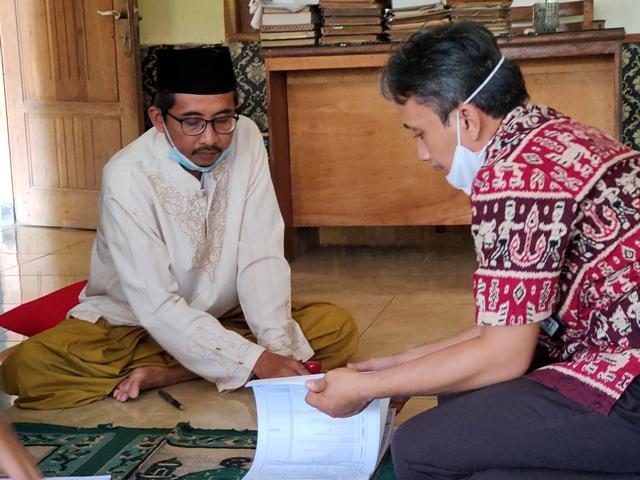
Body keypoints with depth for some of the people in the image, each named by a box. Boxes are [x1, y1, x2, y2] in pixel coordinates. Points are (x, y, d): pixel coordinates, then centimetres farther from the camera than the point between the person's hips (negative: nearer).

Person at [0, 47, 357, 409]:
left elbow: (261, 257, -15)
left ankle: (167, 373, -18)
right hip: (132, 322, -3)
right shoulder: (128, 177, -24)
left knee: (339, 328, -19)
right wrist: (256, 360, -34)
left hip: (226, 316, 4)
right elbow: (157, 308, -26)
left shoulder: (245, 139, -13)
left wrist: (277, 347, -29)